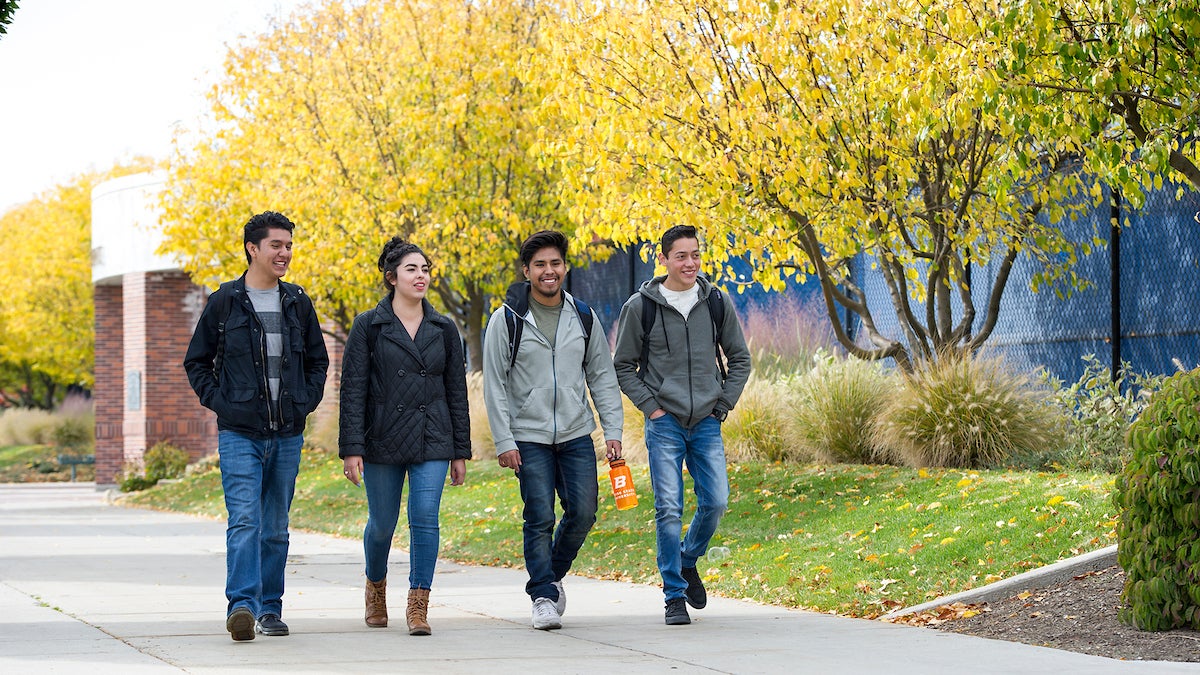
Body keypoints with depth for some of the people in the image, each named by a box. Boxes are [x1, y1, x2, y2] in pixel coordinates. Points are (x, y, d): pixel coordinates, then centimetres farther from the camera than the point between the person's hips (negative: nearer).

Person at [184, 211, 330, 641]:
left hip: (287, 435, 4)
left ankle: (270, 609, 16)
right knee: (245, 519, -17)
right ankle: (241, 605, -24)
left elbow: (318, 360, 21)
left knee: (276, 527, 9)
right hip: (239, 433, -4)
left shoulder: (297, 303, 10)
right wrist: (218, 402, -5)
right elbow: (196, 361, 7)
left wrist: (307, 402, 7)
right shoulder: (225, 302, 0)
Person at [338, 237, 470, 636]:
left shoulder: (443, 329, 7)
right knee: (381, 523, 9)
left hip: (432, 441, 1)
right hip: (382, 441, -1)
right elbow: (353, 390, -3)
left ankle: (418, 606, -6)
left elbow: (456, 391, 10)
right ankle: (376, 586, 37)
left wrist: (460, 452, 7)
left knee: (425, 518, -11)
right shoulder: (369, 327, -1)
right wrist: (351, 449, -10)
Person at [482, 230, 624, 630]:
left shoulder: (584, 318, 7)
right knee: (540, 518, -6)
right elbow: (494, 384, -3)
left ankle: (552, 575, 23)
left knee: (583, 514, -1)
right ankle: (543, 596, 5)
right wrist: (503, 441, -10)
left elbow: (602, 377, 11)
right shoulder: (507, 320, -3)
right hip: (529, 437, -3)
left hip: (577, 435, 3)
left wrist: (613, 431, 3)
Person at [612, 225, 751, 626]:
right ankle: (675, 596, 2)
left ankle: (688, 561, 26)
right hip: (664, 424, -2)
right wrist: (650, 406, -5)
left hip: (707, 424, 2)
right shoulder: (641, 306, -2)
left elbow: (740, 359, 14)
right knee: (669, 509, -6)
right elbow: (623, 366, 6)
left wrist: (723, 405, 3)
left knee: (715, 501, -3)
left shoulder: (717, 303, 5)